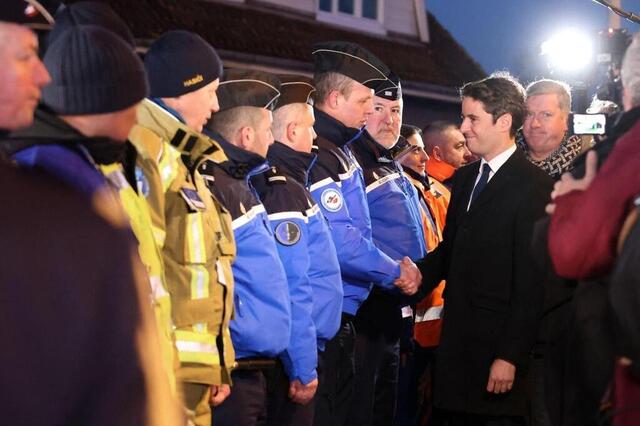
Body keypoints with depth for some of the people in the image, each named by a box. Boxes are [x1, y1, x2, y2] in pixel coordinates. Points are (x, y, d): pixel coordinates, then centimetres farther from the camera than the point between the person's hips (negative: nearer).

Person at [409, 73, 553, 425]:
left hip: (498, 345, -7)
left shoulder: (534, 186, -11)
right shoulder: (465, 178, 15)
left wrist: (510, 356, -17)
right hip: (457, 342, 7)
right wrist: (420, 274, -3)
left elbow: (530, 281, -15)